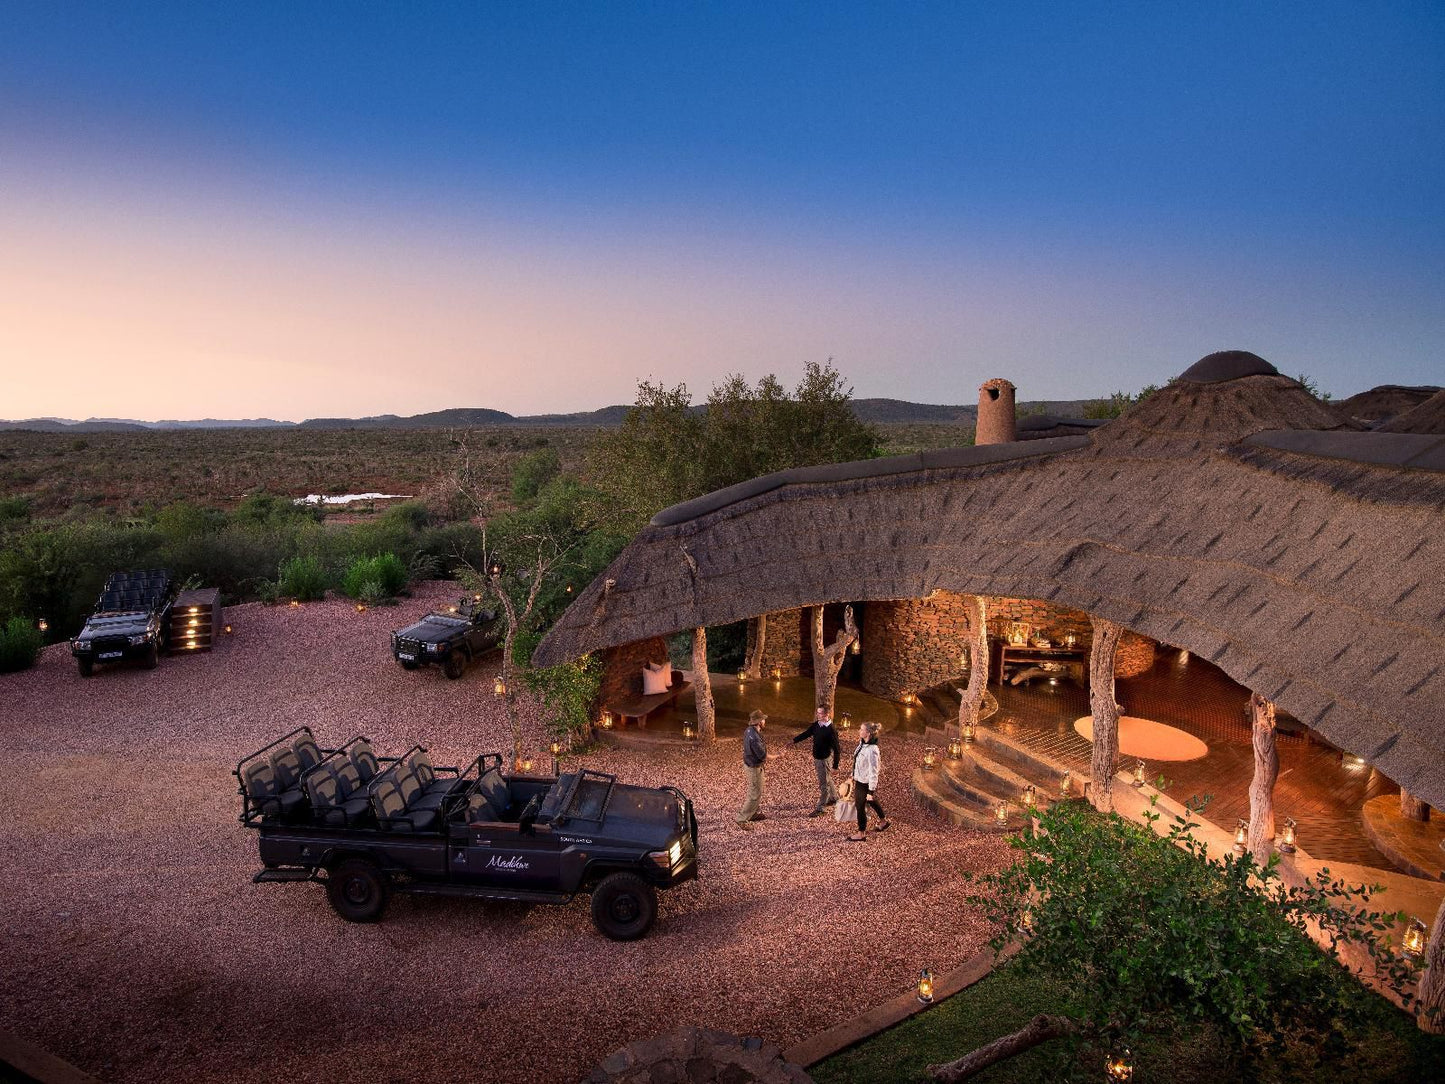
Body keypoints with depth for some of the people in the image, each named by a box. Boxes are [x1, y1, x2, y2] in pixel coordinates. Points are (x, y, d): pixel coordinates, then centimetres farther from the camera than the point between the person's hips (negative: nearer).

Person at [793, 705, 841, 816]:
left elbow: (836, 749, -19)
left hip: (825, 759, -8)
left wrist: (835, 765, -17)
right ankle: (834, 797, 45)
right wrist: (794, 741, -6)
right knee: (827, 779, 25)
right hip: (816, 757, 8)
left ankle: (820, 808, 7)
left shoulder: (831, 730, -23)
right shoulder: (816, 725, -2)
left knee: (823, 784, 1)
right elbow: (806, 733, 6)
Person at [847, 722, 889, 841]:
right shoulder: (862, 743, -6)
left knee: (860, 806, 9)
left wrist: (871, 791, -23)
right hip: (859, 780, 8)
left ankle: (861, 833, 28)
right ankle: (884, 821, 50)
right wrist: (854, 776, 19)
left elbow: (873, 773, -27)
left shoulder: (871, 750, -32)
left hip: (865, 783, -8)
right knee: (872, 802, 27)